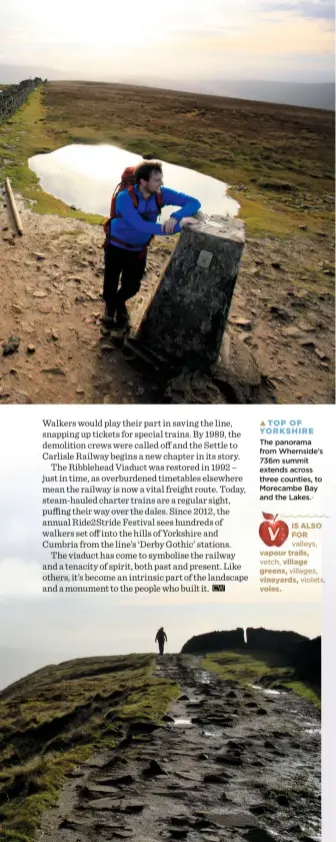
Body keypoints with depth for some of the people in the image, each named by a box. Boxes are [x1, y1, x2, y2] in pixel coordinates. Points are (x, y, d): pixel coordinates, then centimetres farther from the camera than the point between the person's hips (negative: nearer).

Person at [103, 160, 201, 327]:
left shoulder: (161, 193, -20)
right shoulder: (125, 198, -33)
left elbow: (194, 203, -18)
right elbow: (141, 226, -43)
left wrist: (175, 217, -39)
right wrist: (178, 227, -46)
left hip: (139, 250, 4)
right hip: (117, 247, -3)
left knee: (132, 286, 13)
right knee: (110, 285, 8)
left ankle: (119, 303, 49)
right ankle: (110, 305, 45)